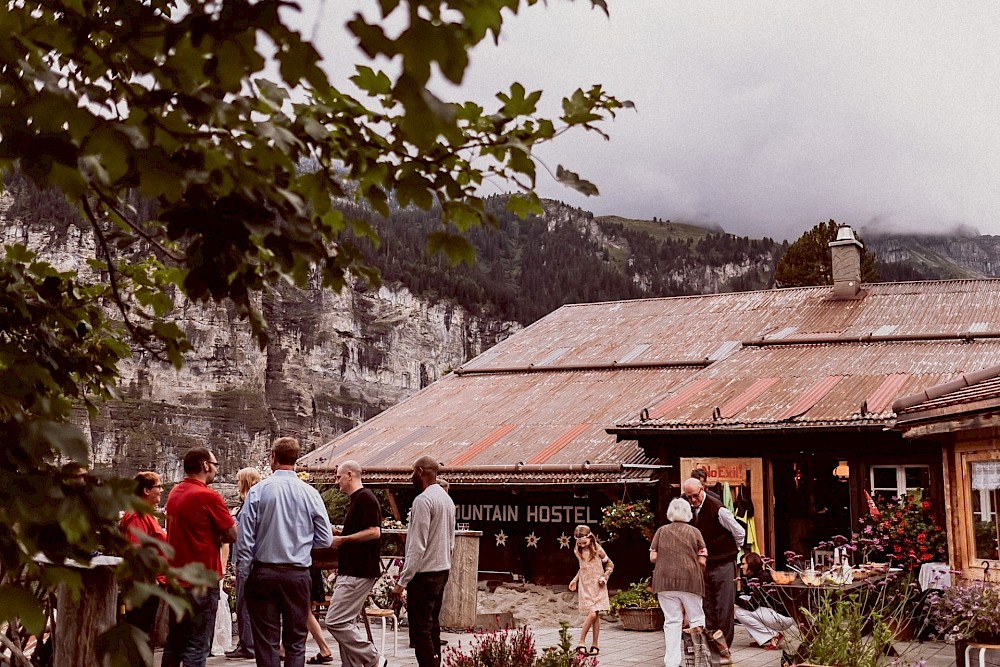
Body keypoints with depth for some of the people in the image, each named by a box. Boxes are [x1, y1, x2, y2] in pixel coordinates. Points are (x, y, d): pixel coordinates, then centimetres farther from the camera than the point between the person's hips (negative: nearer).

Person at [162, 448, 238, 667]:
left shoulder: (175, 493, 9)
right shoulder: (208, 496, -16)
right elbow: (233, 535, -12)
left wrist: (212, 536, 4)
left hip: (177, 578, 8)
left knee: (174, 643, 15)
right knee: (197, 647, -2)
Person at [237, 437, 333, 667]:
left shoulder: (258, 491, -7)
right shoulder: (310, 493, -4)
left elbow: (244, 538, -7)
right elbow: (325, 539, 1)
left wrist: (244, 571, 3)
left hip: (264, 573, -1)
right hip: (298, 574, 1)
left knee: (266, 640, 5)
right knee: (296, 640, 9)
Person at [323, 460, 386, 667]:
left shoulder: (365, 498, -13)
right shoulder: (356, 500, 18)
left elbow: (374, 532, -22)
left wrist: (343, 539, -16)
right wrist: (339, 533, 14)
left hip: (358, 573, -11)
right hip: (351, 571, 11)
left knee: (336, 621, -12)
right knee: (347, 623, 10)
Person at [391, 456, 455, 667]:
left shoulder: (423, 500, -16)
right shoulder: (447, 499, 12)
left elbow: (417, 546, -20)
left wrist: (402, 581, -17)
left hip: (424, 573, -9)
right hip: (443, 570, 9)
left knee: (420, 630, -6)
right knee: (432, 625, 15)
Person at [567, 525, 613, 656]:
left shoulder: (597, 549, -8)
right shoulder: (578, 551, 2)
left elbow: (610, 565, 4)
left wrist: (604, 577, -9)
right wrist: (575, 579, 12)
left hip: (598, 587, -1)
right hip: (585, 586, 1)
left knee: (596, 615, -1)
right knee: (592, 614, -14)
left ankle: (595, 645, 9)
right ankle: (582, 643, -3)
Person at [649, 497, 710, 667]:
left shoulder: (661, 531, 7)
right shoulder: (694, 532, 4)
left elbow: (653, 557, 2)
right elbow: (702, 561, -1)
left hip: (665, 581, 2)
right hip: (690, 580, -2)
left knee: (671, 621, 5)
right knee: (696, 618, 12)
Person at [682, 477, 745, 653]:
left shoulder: (718, 509, -18)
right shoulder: (688, 508, 0)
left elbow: (739, 532, -10)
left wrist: (732, 550, 5)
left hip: (723, 565, -6)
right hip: (703, 565, 6)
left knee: (724, 606, -3)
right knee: (707, 606, 10)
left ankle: (723, 646, 2)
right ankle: (712, 640, 19)